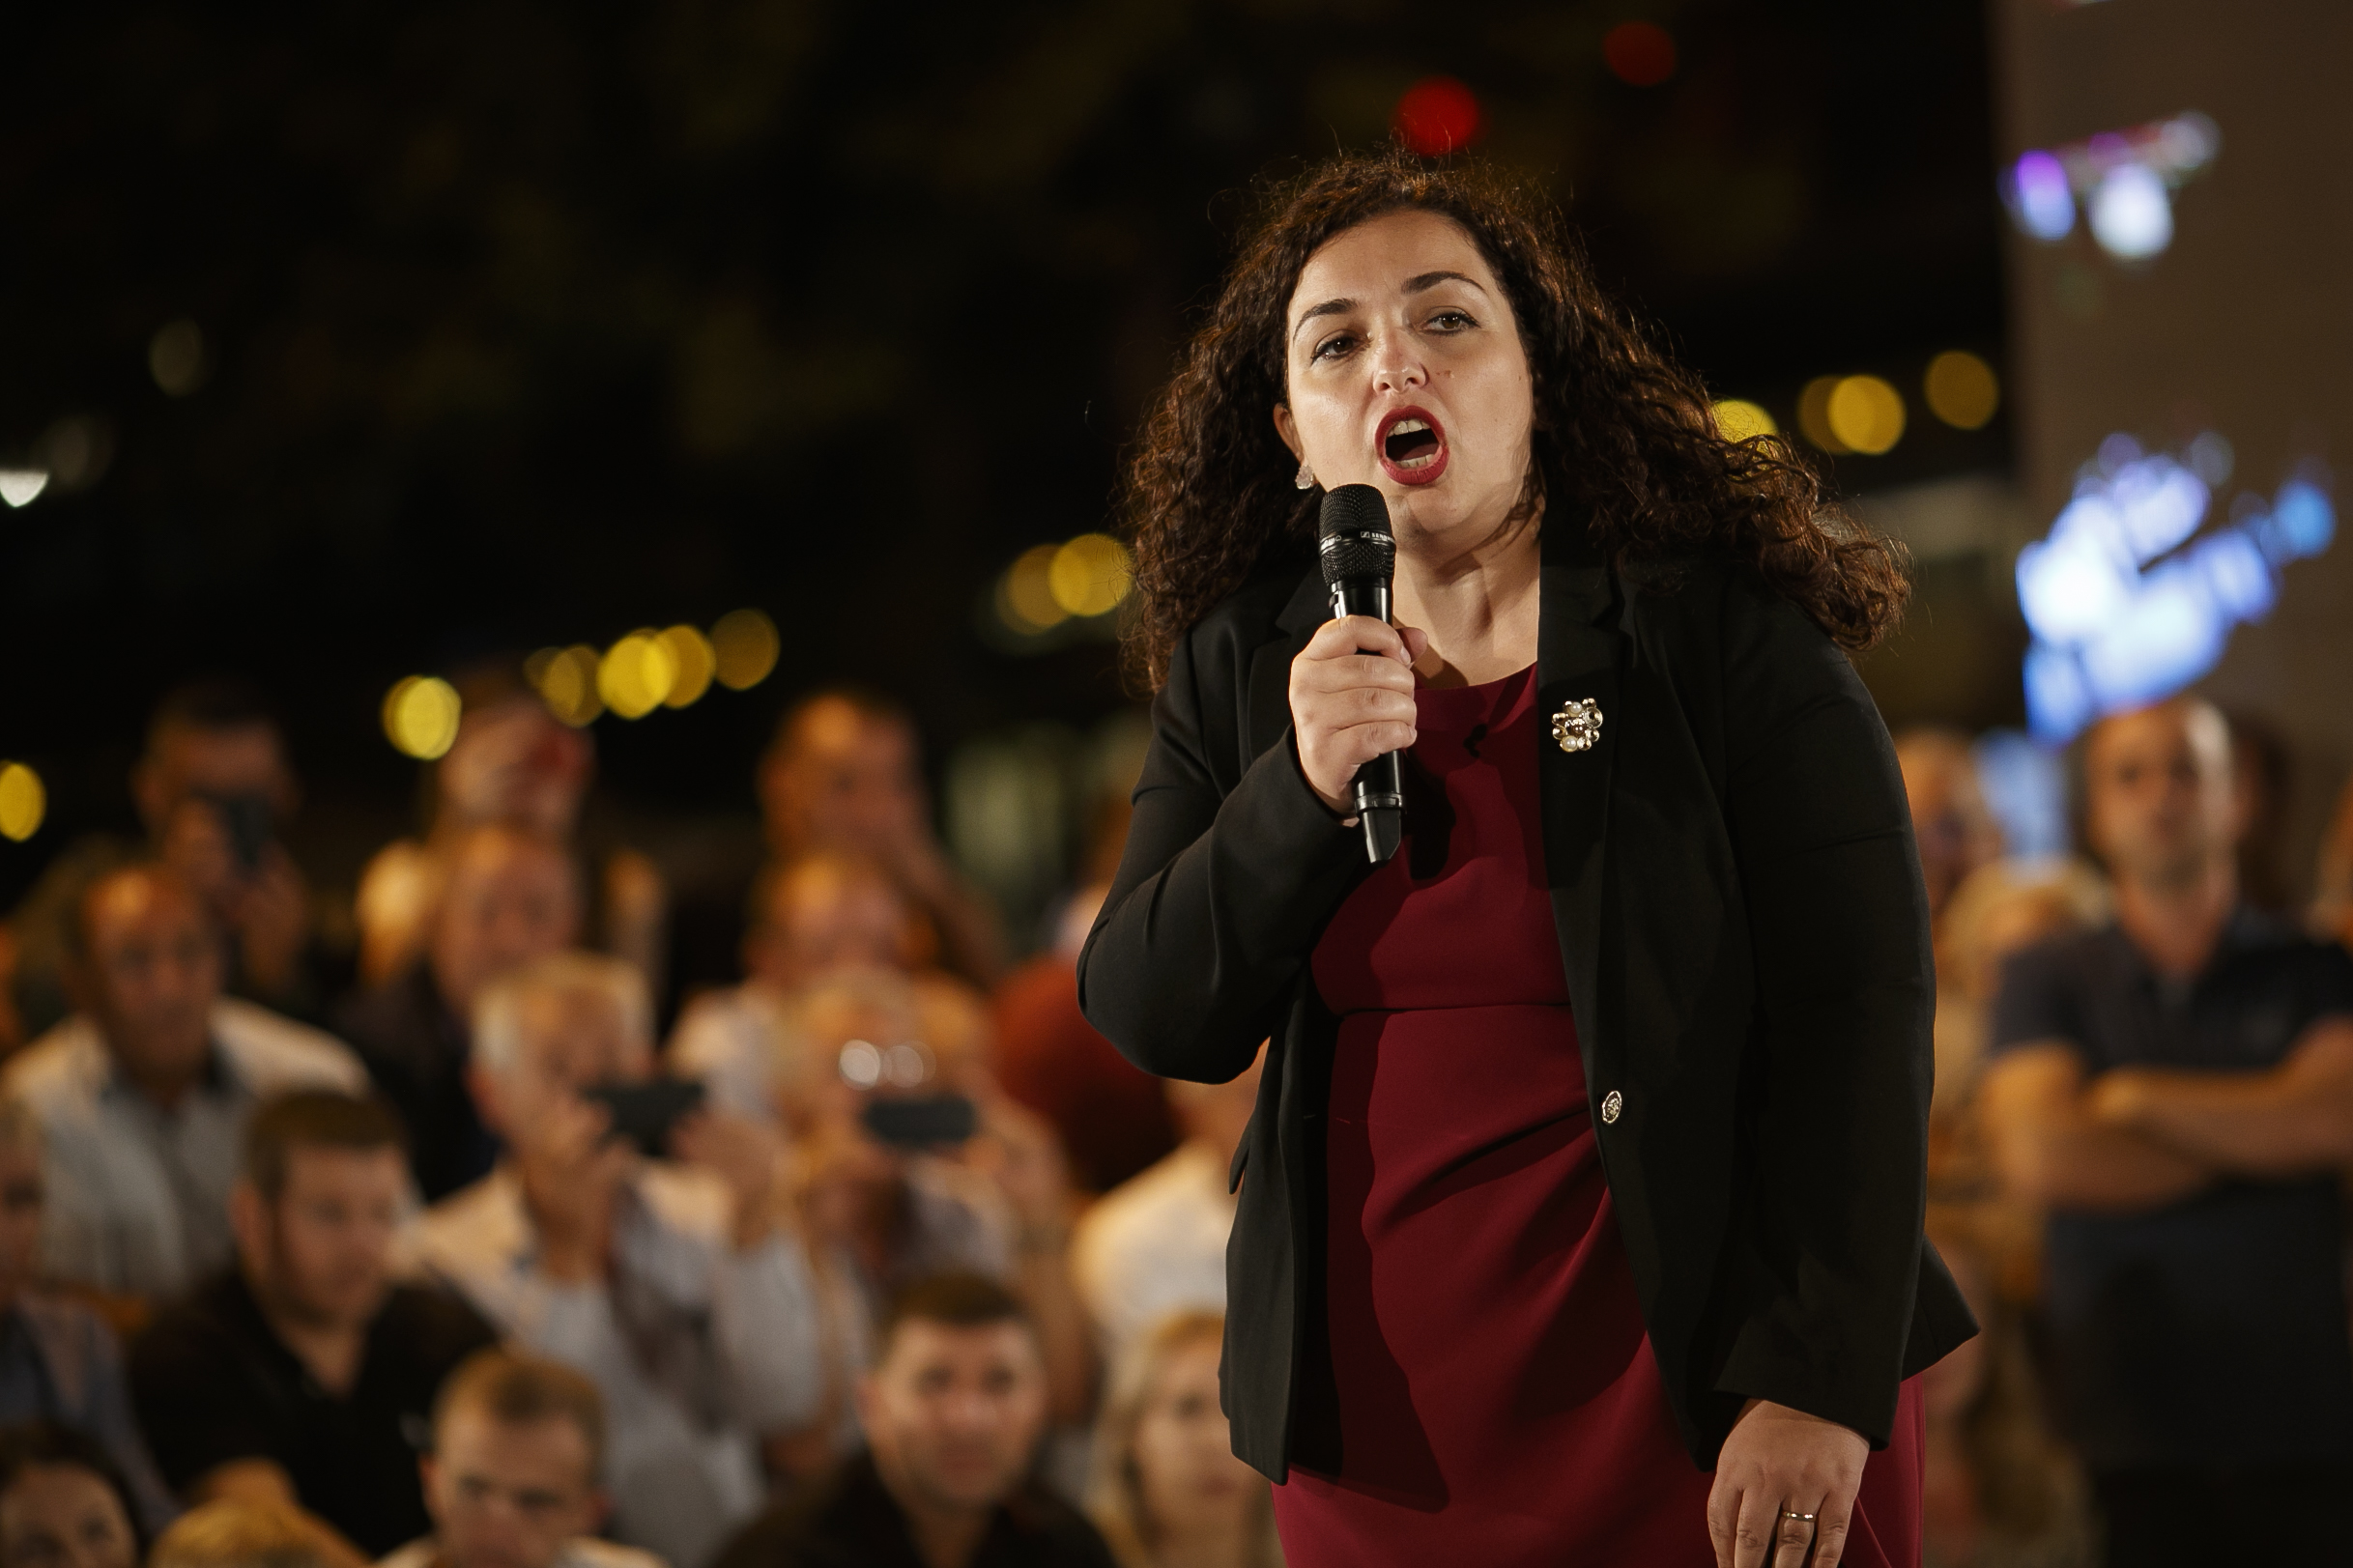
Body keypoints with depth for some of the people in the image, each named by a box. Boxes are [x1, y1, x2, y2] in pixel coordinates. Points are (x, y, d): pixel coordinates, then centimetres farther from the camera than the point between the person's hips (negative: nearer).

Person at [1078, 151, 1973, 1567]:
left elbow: (1860, 1010, -11)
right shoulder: (1240, 671, 7)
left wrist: (1820, 1388, -17)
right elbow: (1150, 1023, 2)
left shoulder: (1725, 630, -6)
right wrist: (1305, 790, -14)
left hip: (1705, 1391, -3)